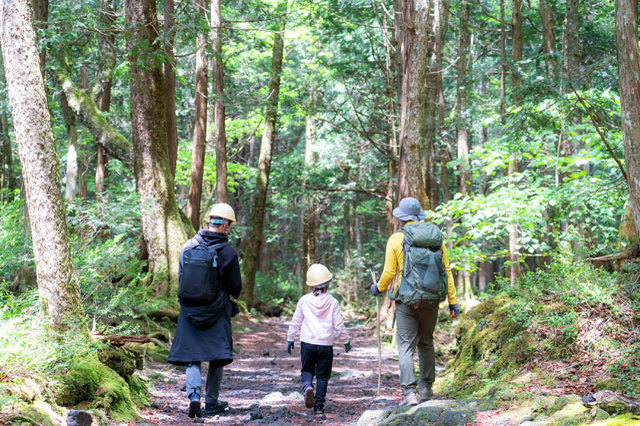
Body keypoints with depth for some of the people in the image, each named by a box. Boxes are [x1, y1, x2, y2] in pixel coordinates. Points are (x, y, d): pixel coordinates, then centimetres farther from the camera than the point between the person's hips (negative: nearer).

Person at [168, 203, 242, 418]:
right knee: (217, 356, 10)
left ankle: (194, 396, -15)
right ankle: (211, 403, 15)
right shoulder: (228, 252, -11)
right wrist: (230, 296, 19)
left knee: (192, 355, 6)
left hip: (190, 310, 2)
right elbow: (235, 287, -4)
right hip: (217, 312, -2)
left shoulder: (188, 246, -1)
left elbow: (180, 277, 7)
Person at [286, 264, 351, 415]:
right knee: (322, 375, 9)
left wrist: (290, 339, 19)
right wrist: (346, 341, 15)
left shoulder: (304, 300, 0)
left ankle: (307, 386, -16)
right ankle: (318, 405, 6)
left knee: (307, 369, 16)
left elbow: (295, 322, 7)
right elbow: (339, 325, 0)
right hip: (326, 344, 0)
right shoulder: (332, 302, -3)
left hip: (307, 343, 1)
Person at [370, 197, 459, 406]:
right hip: (431, 300, 4)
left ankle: (409, 392, -11)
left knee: (406, 346, -1)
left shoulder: (396, 239, -6)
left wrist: (378, 288, 16)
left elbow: (389, 272, -4)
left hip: (406, 301, -3)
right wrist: (452, 301, 8)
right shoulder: (436, 237, 4)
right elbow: (446, 270, 4)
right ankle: (426, 389, 25)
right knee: (426, 342, 19)